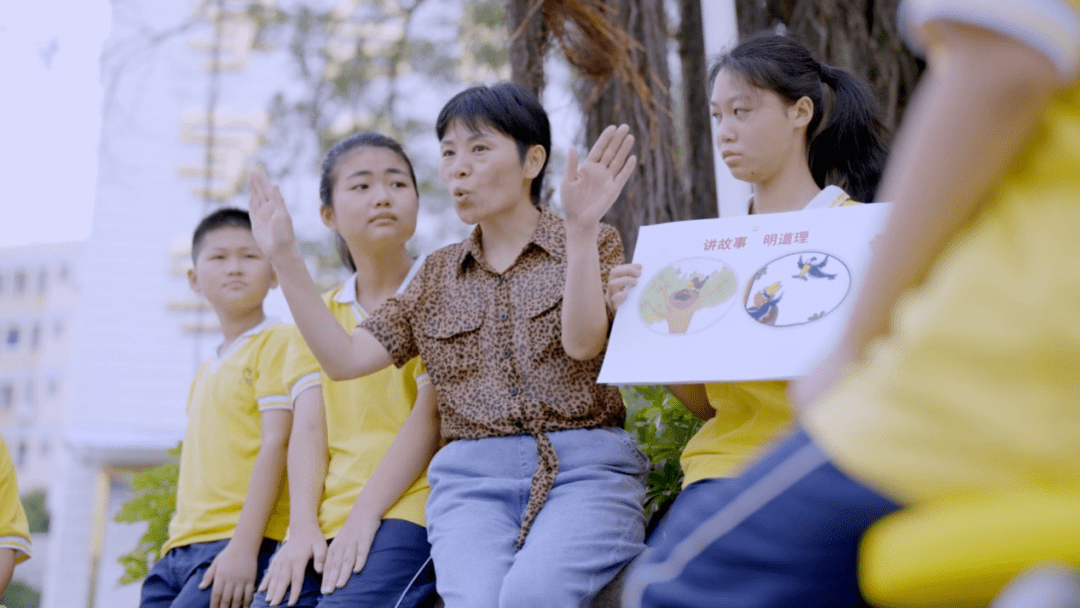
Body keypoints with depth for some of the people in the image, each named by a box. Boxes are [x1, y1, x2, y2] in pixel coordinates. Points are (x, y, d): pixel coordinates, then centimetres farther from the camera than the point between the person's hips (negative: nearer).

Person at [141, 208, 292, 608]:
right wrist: (173, 551, 19)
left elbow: (275, 444, -11)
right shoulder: (204, 373, 23)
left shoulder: (277, 343, -2)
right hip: (181, 552, 8)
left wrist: (243, 547, -18)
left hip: (239, 548, -8)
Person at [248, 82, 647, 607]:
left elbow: (583, 342, -9)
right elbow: (344, 358, 10)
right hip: (472, 480, 2)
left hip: (583, 468, -2)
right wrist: (284, 258, 5)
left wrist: (580, 227, -18)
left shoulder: (595, 245, 11)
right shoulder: (437, 275, 21)